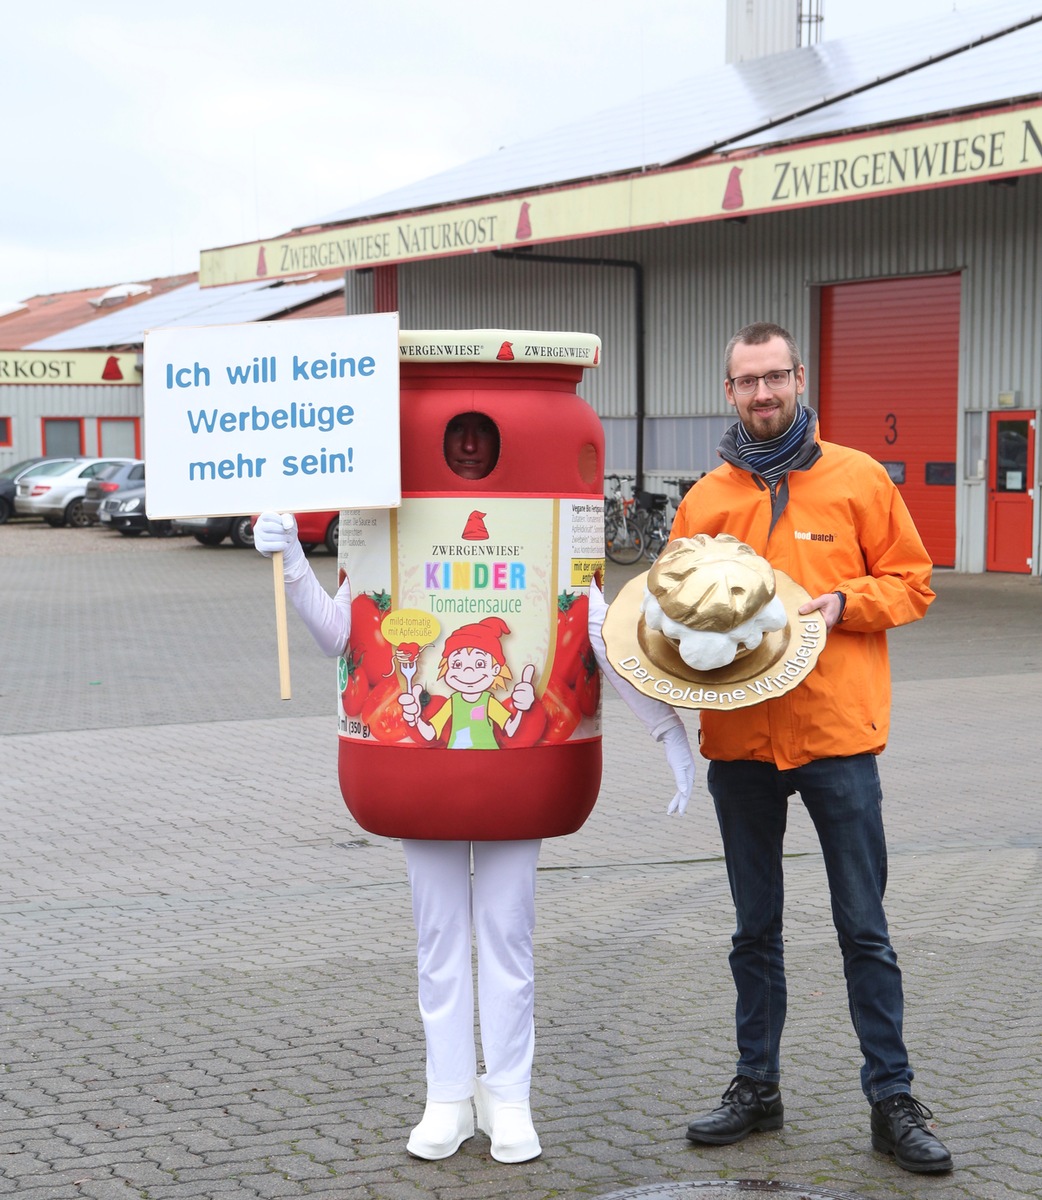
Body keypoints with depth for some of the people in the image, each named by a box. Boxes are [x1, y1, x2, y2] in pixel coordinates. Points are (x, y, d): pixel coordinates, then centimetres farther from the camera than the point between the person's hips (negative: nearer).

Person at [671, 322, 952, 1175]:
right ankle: (758, 1087, 25)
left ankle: (893, 1100, 10)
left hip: (837, 730, -3)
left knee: (864, 927, 2)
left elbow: (913, 581, 3)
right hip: (739, 736, 3)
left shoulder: (857, 479, 1)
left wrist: (844, 602, -13)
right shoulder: (705, 500, 7)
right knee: (756, 928, 14)